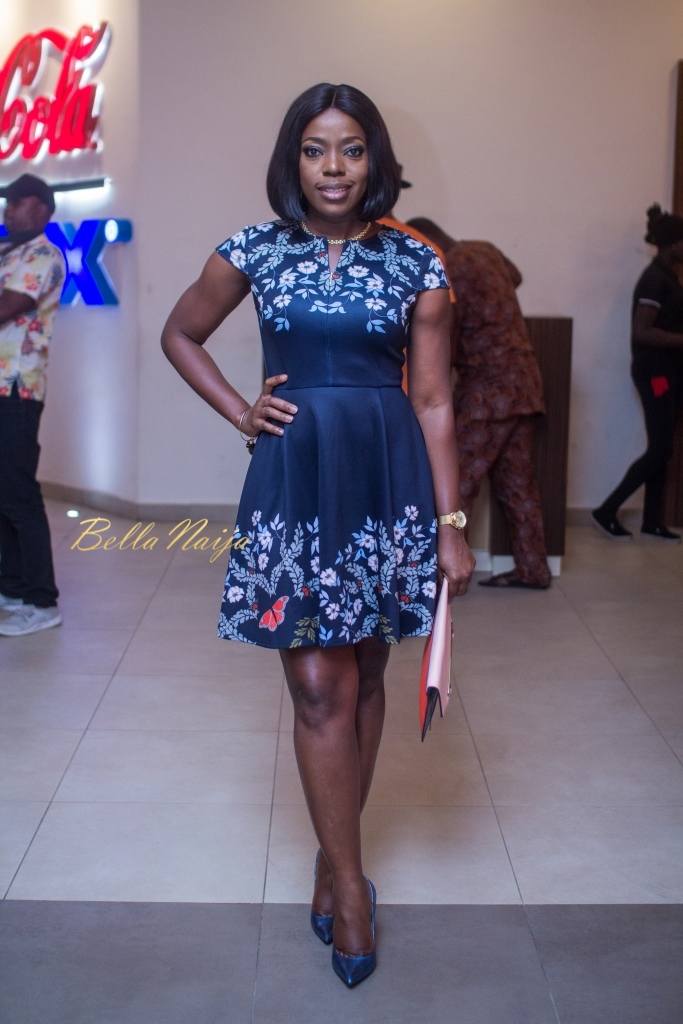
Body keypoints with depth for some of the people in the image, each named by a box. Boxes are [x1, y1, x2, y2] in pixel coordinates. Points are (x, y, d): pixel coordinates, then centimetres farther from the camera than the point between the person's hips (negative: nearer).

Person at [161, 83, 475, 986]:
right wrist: (241, 412, 5)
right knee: (321, 690, -2)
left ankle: (336, 852, 28)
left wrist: (451, 525, -1)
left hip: (390, 481, 1)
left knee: (365, 678, 10)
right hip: (294, 480, -1)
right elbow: (180, 335, 17)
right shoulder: (255, 252, 2)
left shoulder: (416, 264, 1)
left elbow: (433, 401, 1)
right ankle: (349, 885, 10)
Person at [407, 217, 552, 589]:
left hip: (489, 388, -9)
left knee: (456, 483, -7)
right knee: (516, 481, 12)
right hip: (522, 383, 9)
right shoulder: (486, 250, 12)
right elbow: (514, 277, 36)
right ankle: (532, 569, 16)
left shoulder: (448, 272, -14)